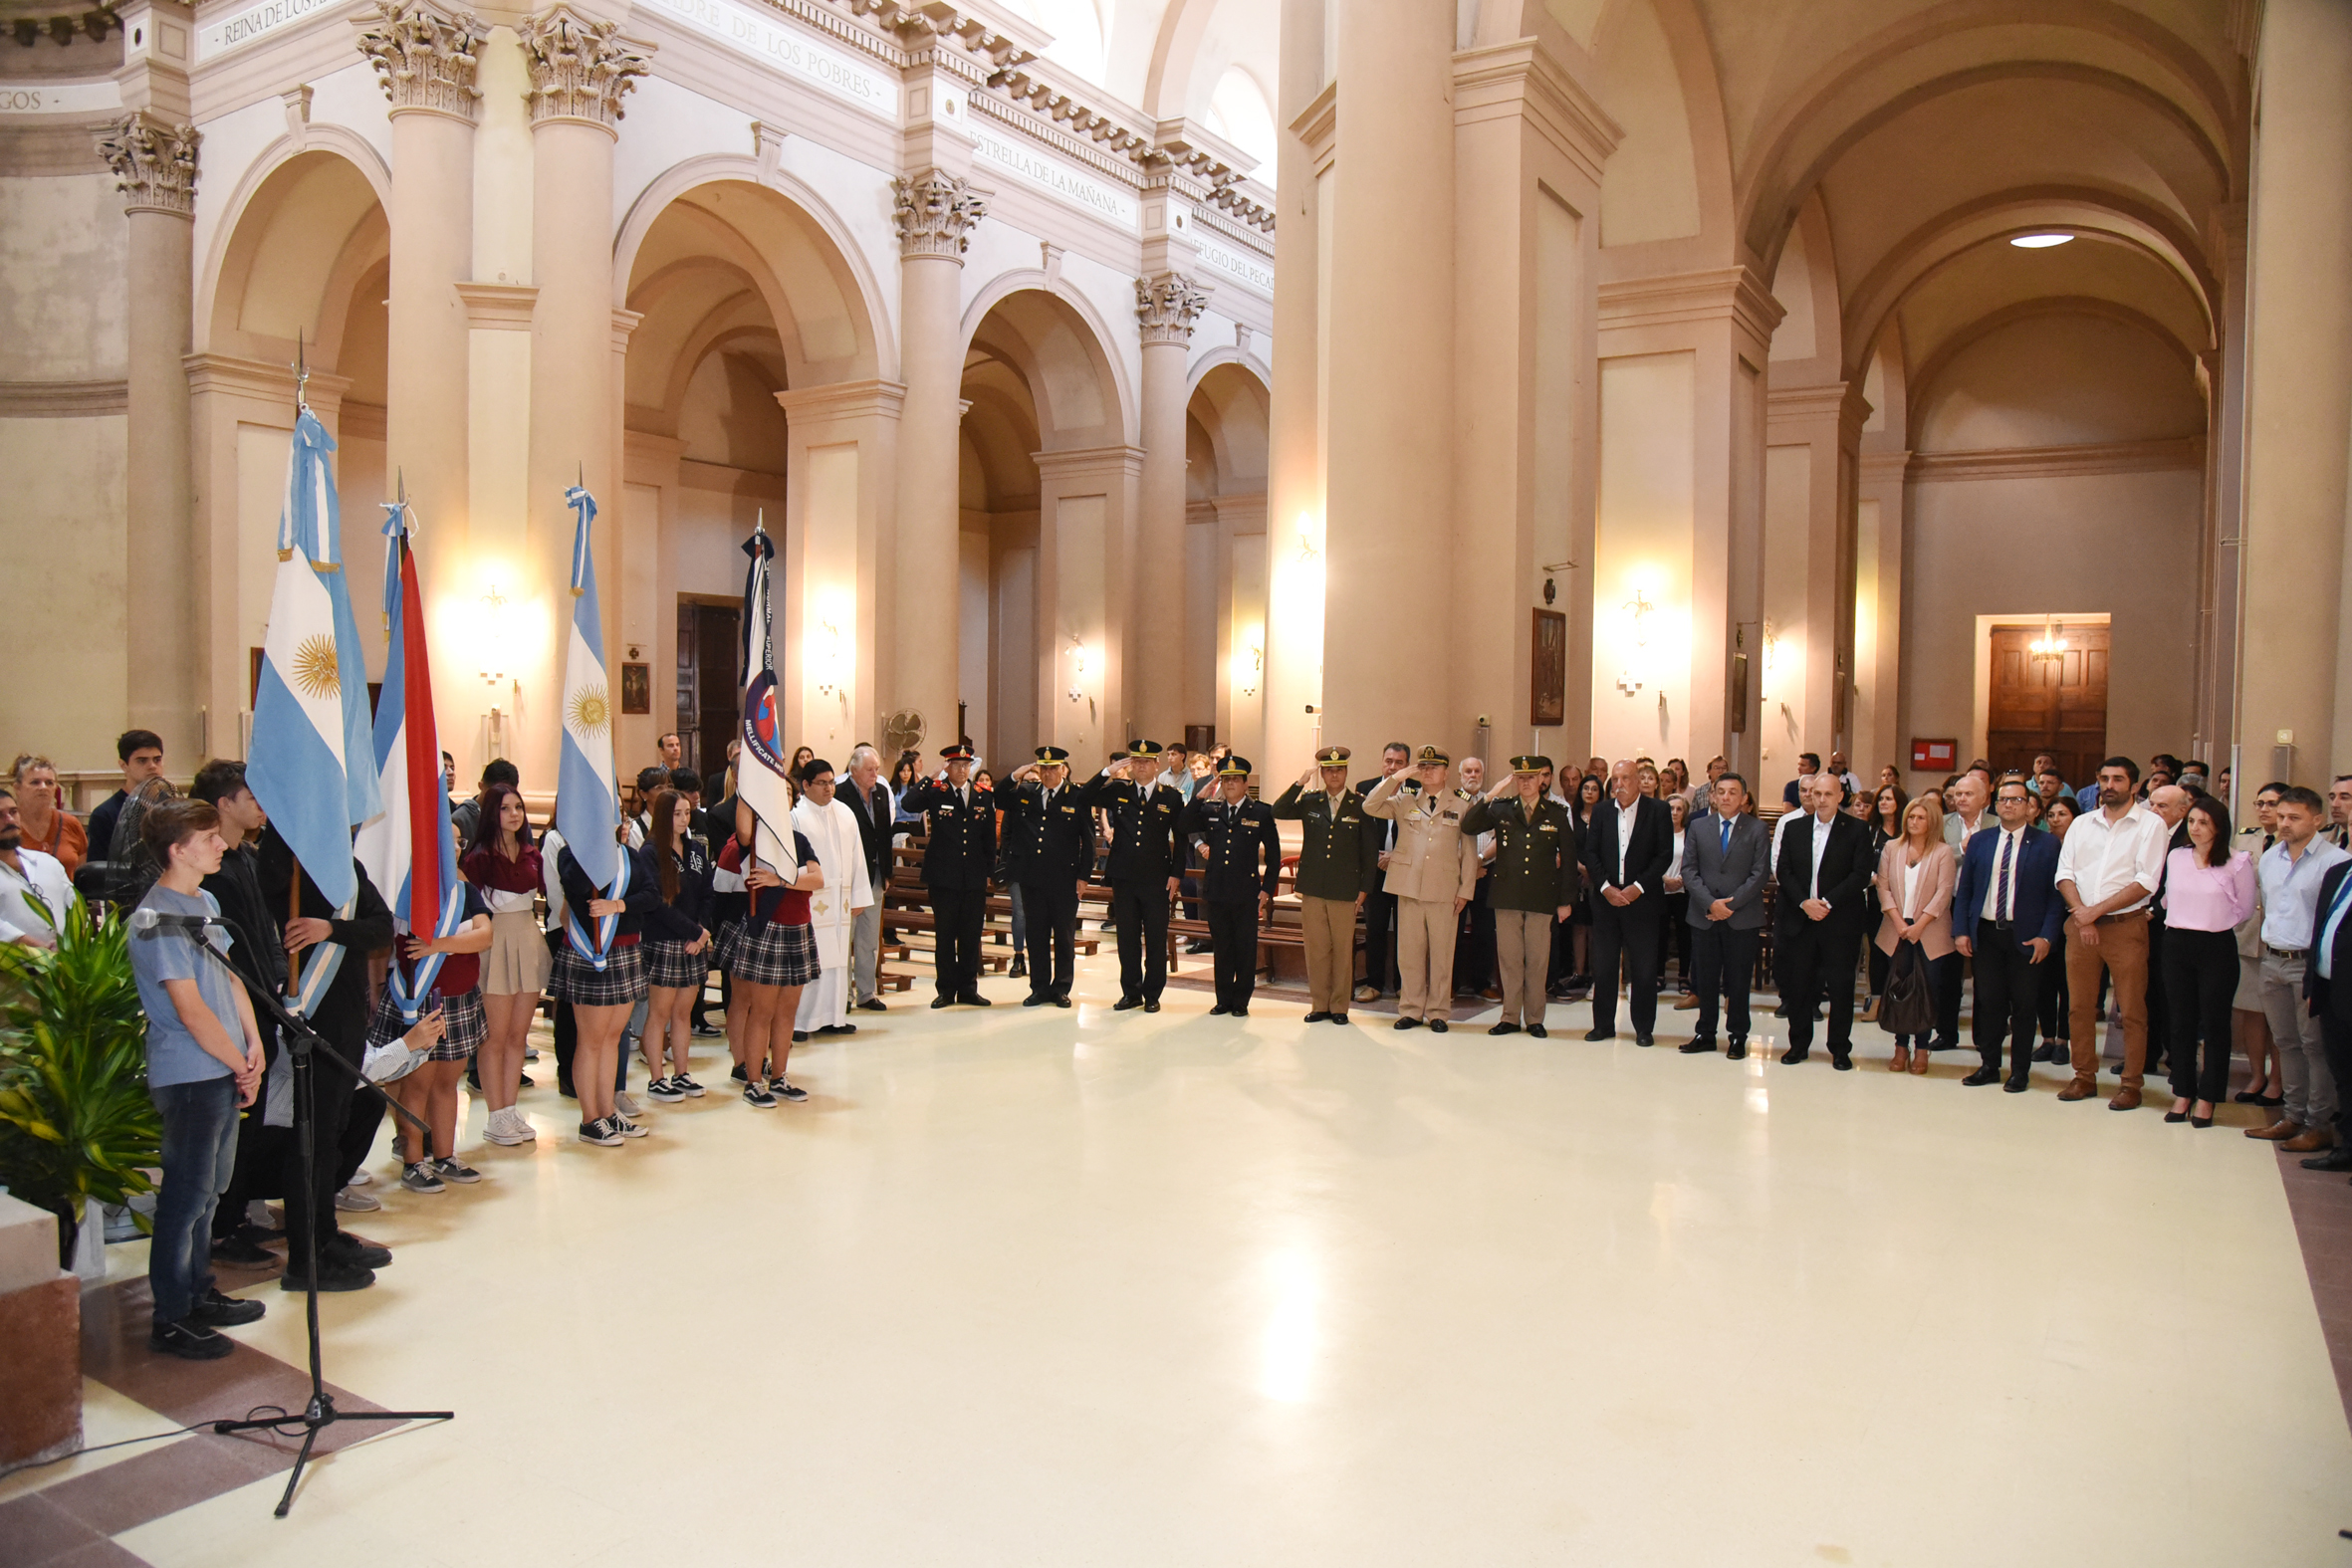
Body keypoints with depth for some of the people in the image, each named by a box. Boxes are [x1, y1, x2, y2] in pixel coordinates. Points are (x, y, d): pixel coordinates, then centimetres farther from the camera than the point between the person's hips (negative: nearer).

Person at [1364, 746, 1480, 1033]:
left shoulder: (1462, 807, 6)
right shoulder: (1404, 801, 9)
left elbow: (1469, 851, 5)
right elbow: (1369, 807, -3)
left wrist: (1466, 890, -1)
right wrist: (1396, 778, -7)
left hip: (1444, 891, -1)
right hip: (1408, 887, 1)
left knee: (1441, 953, 4)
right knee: (1409, 951, 6)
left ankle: (1438, 1013, 13)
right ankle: (1410, 1010, 16)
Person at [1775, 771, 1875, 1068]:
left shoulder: (1856, 831, -1)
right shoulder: (1794, 829, 9)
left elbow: (1861, 874, -8)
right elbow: (1783, 870, 4)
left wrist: (1828, 902, -15)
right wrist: (1803, 902, -10)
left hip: (1840, 921, -3)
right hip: (1799, 919, 3)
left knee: (1841, 985, 1)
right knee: (1798, 984, 6)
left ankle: (1840, 1049, 12)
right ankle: (1799, 1044, 18)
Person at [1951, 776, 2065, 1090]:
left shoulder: (2047, 844, -1)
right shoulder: (1979, 842, 8)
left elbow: (2056, 894, -4)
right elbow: (1964, 890, 8)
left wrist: (2046, 936, -12)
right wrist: (1961, 930, 0)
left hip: (2026, 937, -3)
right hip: (1986, 933, 3)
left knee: (2024, 1005, 4)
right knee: (1989, 1002, 8)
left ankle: (2020, 1071, 15)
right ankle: (1989, 1065, 19)